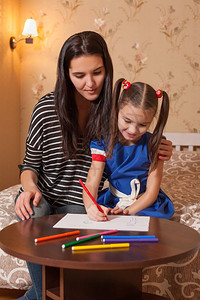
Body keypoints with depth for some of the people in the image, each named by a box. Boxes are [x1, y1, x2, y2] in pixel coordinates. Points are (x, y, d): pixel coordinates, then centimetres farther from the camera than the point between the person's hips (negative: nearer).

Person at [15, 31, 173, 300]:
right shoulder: (47, 109, -9)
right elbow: (30, 164, 1)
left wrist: (155, 153, -13)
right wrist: (29, 186, -21)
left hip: (79, 204, 0)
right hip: (43, 196, 1)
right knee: (32, 218, -33)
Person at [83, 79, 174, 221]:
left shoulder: (154, 145, -4)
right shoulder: (103, 144, -5)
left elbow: (152, 191, -4)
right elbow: (91, 184, -13)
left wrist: (128, 211, -21)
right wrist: (91, 206, -37)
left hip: (146, 204, 0)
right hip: (112, 203, 0)